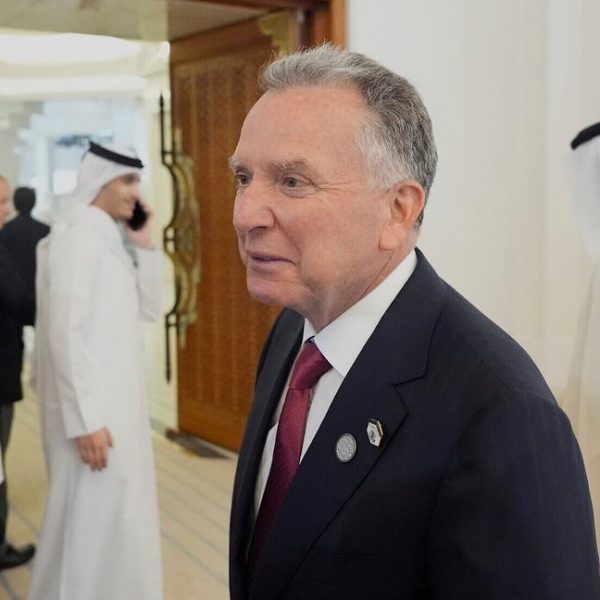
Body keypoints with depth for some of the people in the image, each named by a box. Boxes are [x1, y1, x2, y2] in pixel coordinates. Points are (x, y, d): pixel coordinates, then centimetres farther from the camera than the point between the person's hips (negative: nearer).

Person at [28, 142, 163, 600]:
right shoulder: (77, 237, -15)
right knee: (93, 523, 1)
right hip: (91, 410, -9)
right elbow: (66, 333, -21)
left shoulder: (110, 238, 11)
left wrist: (146, 246, 2)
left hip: (118, 403, 9)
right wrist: (85, 421, -22)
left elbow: (149, 310, 14)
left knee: (118, 518, 18)